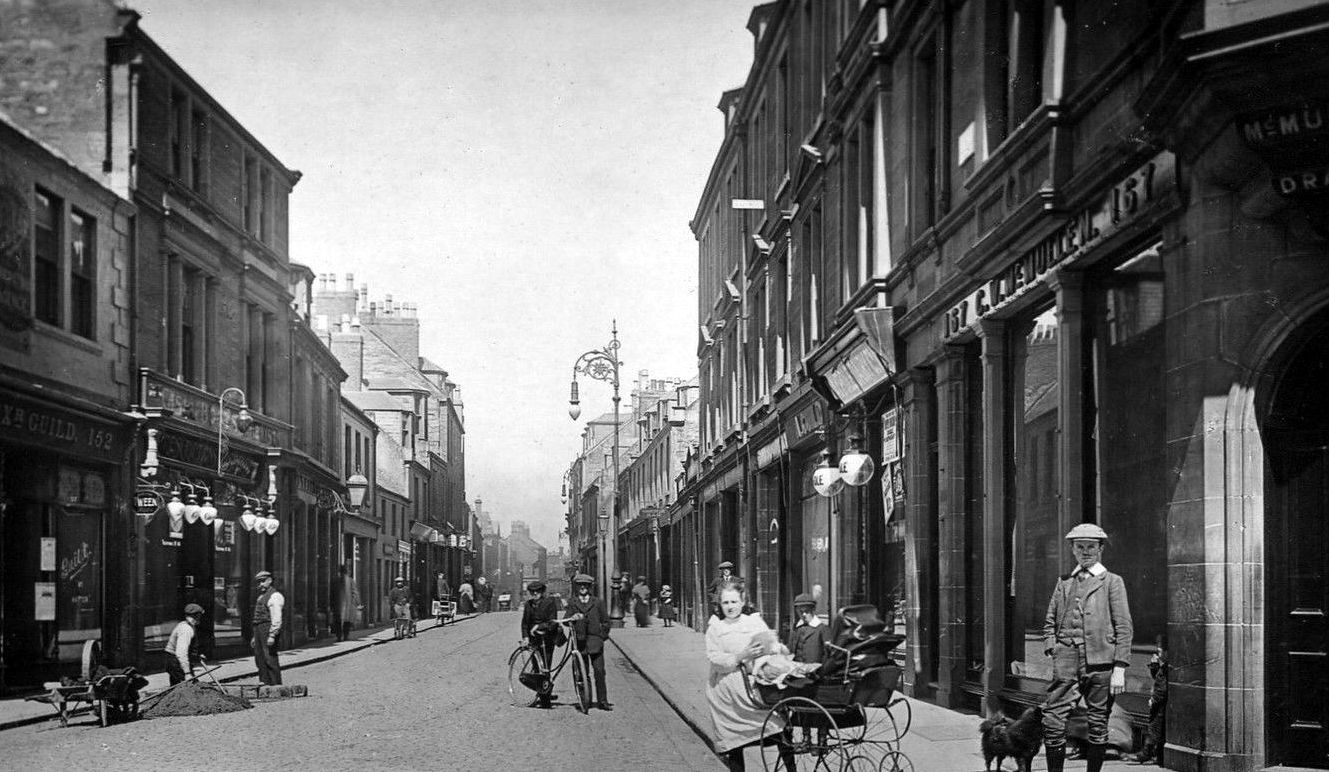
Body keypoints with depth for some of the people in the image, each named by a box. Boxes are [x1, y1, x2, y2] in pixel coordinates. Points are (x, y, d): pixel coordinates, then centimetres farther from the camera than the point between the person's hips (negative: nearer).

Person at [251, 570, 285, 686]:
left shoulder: (274, 596, -8)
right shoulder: (261, 597, 23)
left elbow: (276, 618, -16)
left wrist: (272, 636, -23)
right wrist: (255, 637, 24)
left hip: (269, 629, -10)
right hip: (259, 630, 10)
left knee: (270, 659, -12)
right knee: (259, 659, 8)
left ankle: (276, 685, -13)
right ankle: (264, 682, 11)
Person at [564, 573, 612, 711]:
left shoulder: (597, 602, 10)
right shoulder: (572, 603, 11)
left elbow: (605, 621, 13)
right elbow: (565, 619, -1)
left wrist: (603, 636, 4)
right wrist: (572, 617, -21)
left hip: (595, 641, -1)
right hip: (579, 641, 1)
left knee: (599, 671, -7)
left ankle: (602, 701, -4)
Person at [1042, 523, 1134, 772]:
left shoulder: (1112, 582, 6)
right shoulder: (1063, 583, 17)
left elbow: (1124, 628, 1)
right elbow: (1049, 623, 20)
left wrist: (1120, 668, -6)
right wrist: (1052, 650, 3)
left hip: (1099, 663, -2)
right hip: (1066, 664, 2)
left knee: (1098, 726, 2)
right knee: (1052, 721, -7)